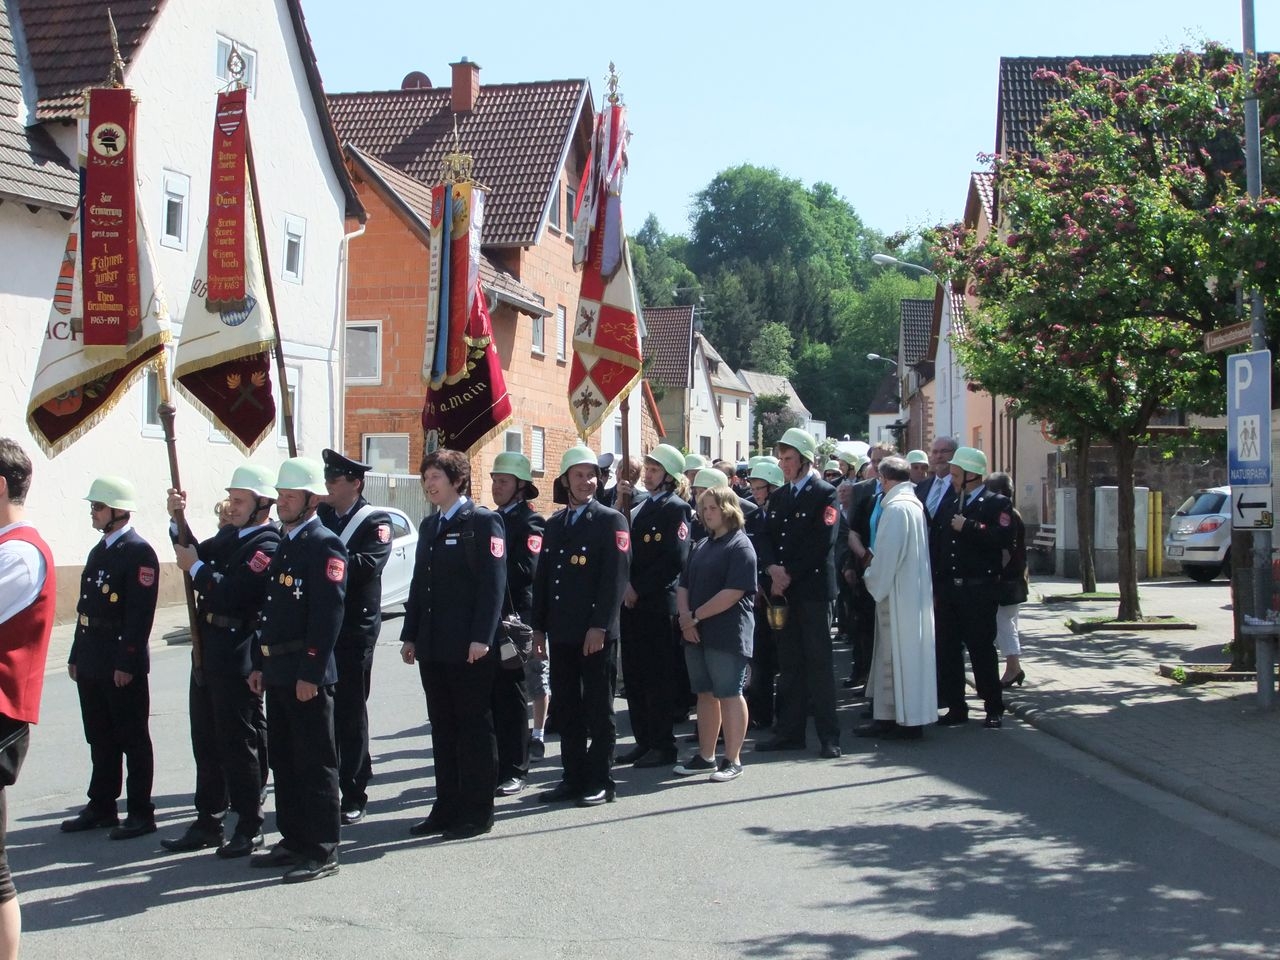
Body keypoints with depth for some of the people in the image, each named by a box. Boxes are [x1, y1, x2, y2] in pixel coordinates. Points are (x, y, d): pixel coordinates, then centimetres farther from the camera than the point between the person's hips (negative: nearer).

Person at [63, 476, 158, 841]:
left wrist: (126, 662, -21)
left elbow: (141, 613, -18)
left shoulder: (139, 553, -13)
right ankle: (101, 807, 25)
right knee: (100, 740, 15)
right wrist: (77, 655, 17)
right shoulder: (99, 551, 16)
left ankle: (140, 813, 7)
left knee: (133, 741, 0)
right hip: (92, 663, 9)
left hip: (123, 665, -9)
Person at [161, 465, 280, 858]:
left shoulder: (268, 545, -16)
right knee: (206, 741, 14)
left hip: (237, 660, -9)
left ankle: (250, 829, 10)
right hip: (207, 653, 9)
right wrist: (178, 521, 0)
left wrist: (196, 567, -12)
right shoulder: (230, 535, 13)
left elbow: (233, 595, -24)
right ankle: (208, 823, 24)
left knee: (238, 743, 0)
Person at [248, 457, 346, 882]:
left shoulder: (325, 545, -12)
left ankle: (322, 851, 3)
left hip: (307, 674, -9)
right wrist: (259, 664, 16)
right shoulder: (284, 545, 17)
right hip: (277, 672, 9)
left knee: (315, 763, -3)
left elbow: (328, 614, -18)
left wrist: (310, 673, -21)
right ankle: (293, 840, 25)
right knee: (284, 760, 15)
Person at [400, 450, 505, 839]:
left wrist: (481, 638, -19)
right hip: (433, 646, 8)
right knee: (443, 729, 12)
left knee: (474, 727, 0)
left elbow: (493, 583, -13)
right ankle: (447, 807, 19)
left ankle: (477, 811, 7)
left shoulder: (483, 521, -7)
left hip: (469, 647, -8)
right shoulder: (429, 526, 17)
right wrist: (410, 635, 13)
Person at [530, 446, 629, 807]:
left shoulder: (611, 520, -4)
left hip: (596, 633, -6)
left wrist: (599, 627, -17)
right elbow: (542, 577, 16)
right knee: (567, 709, 10)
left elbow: (616, 577, -11)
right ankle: (574, 777, 19)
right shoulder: (555, 524, 15)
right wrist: (539, 627, 10)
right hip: (562, 634, 6)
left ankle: (600, 782, 9)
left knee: (599, 709, 1)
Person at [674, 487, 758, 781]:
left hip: (727, 633, -8)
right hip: (696, 634, 8)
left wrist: (696, 616, -15)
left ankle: (732, 760, 3)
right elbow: (684, 585, 14)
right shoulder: (702, 546, 16)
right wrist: (685, 616, -5)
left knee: (729, 694, -3)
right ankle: (706, 756, 20)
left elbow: (733, 592, -18)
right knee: (705, 694, 12)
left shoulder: (739, 546, -8)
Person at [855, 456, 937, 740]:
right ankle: (888, 718, 18)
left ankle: (908, 721, 3)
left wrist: (875, 585, -6)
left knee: (900, 654, -3)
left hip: (898, 594, -10)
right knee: (892, 655, 13)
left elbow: (888, 555, -19)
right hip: (912, 590, 10)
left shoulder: (897, 507, -17)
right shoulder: (913, 504, 12)